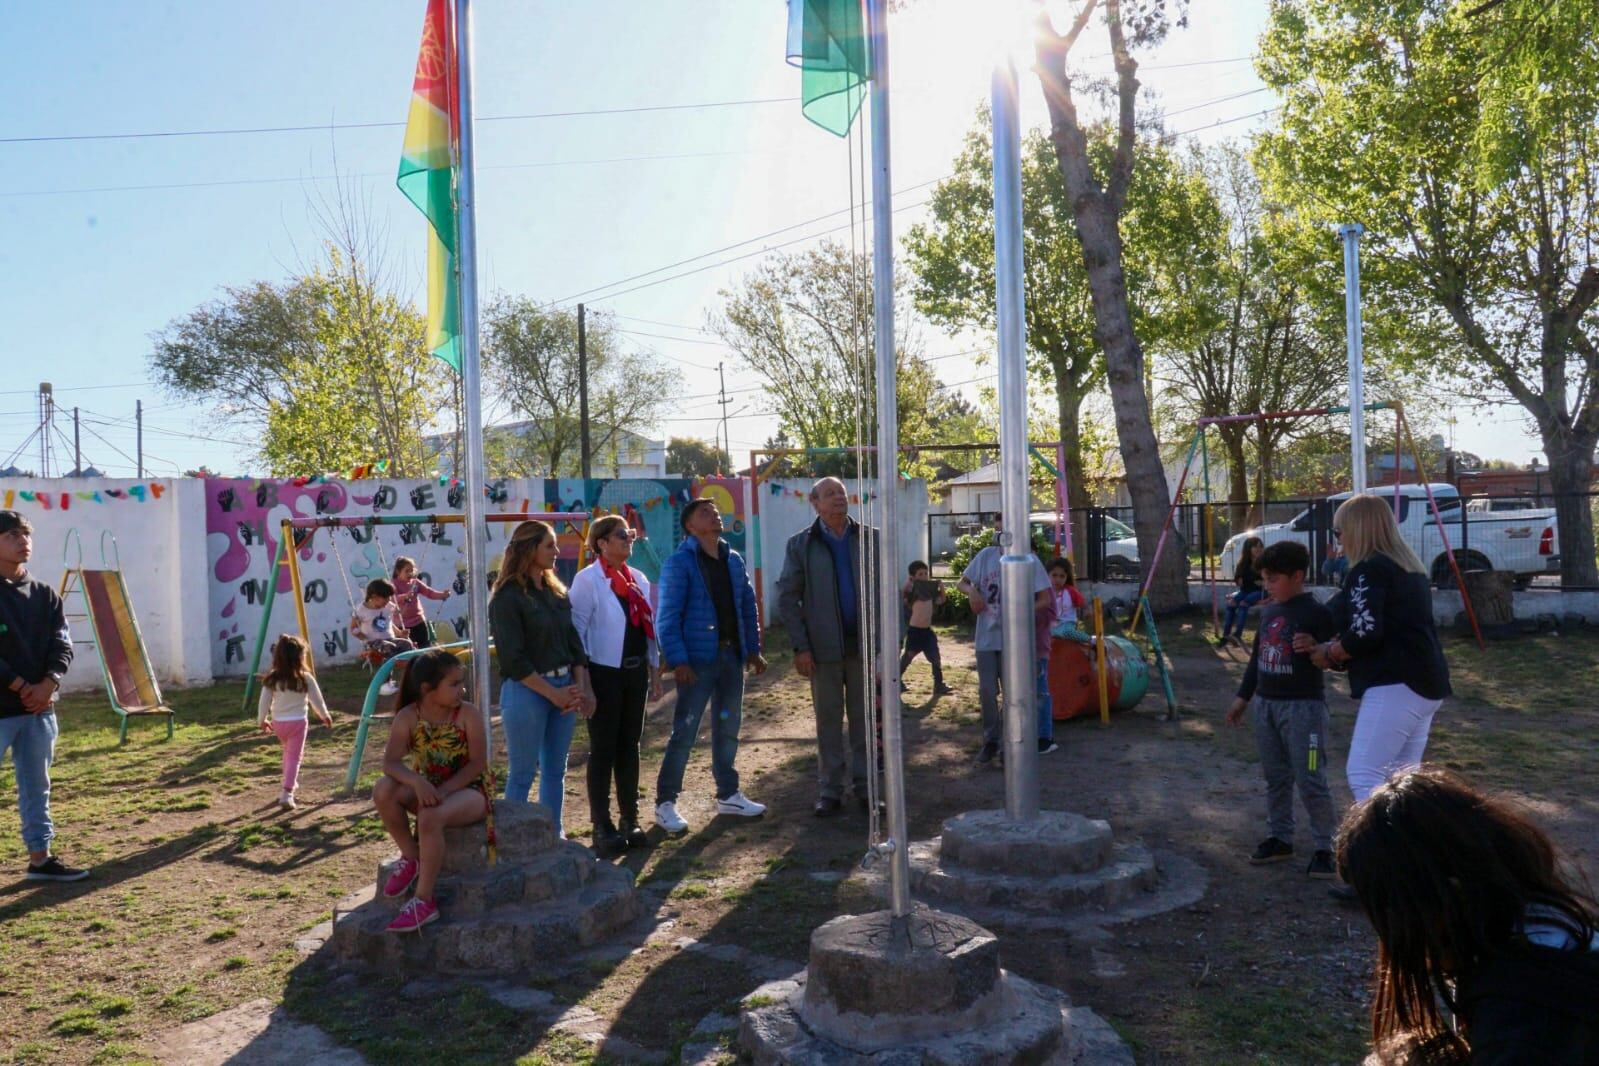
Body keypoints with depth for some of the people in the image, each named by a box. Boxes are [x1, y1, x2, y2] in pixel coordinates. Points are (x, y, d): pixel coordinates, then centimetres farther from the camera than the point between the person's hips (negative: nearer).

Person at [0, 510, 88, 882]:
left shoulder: (46, 595, 9)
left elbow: (62, 646, 4)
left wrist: (47, 684, -12)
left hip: (40, 708, 5)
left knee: (36, 785, 13)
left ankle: (40, 858, 22)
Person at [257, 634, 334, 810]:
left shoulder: (271, 679, -5)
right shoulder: (305, 678, -12)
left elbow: (264, 702, 0)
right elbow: (317, 700, -2)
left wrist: (262, 720, 17)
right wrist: (325, 716, 14)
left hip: (278, 722, 4)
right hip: (298, 722, -4)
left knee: (288, 751, 28)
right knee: (294, 757, 0)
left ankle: (290, 782, 39)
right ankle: (287, 793, -11)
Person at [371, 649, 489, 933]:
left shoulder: (468, 714, -13)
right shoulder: (408, 717, -8)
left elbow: (478, 764, -15)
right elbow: (391, 762, -17)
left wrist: (443, 790, -25)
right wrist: (418, 782, -36)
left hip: (468, 789, -4)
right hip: (427, 788, 4)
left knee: (430, 818, -35)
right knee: (383, 790, -25)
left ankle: (424, 901, -24)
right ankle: (411, 857, -5)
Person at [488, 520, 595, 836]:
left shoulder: (556, 591, 10)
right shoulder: (508, 597, -11)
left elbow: (573, 642, 10)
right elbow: (514, 659, -14)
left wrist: (581, 689, -3)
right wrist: (553, 693, -13)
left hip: (563, 688, 7)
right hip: (527, 691, -6)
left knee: (555, 770, 14)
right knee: (522, 774, 3)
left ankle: (554, 835, 25)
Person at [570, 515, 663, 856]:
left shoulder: (638, 579, 9)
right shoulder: (587, 580, -10)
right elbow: (577, 632, -12)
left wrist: (654, 672, 11)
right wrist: (583, 683, -16)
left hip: (635, 671, 6)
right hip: (604, 673, -6)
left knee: (629, 746, 12)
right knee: (603, 749, 3)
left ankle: (630, 819, 23)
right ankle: (602, 825, 13)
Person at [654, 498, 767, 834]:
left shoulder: (734, 560, 10)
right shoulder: (680, 562, -10)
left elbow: (748, 606, 15)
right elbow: (668, 616, -14)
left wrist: (753, 650, 10)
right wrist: (678, 661, -21)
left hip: (732, 655, 7)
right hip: (698, 659, -6)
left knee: (728, 727, 15)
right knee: (685, 731, -3)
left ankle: (728, 794, 28)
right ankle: (665, 802, 8)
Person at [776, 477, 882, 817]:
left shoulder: (870, 539, 4)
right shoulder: (800, 544, 0)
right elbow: (787, 599, -2)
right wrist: (801, 647, -9)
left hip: (864, 644, 1)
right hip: (824, 647, -1)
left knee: (863, 717, 9)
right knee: (827, 721, 6)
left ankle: (865, 787, 19)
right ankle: (829, 791, 15)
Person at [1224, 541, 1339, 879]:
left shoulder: (1316, 613, -11)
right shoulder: (1268, 611, 10)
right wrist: (1243, 697, 21)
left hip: (1303, 705, -7)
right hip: (1266, 703, 7)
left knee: (1311, 781, -4)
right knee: (1276, 778, 15)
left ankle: (1324, 847, 7)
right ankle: (1279, 838, 25)